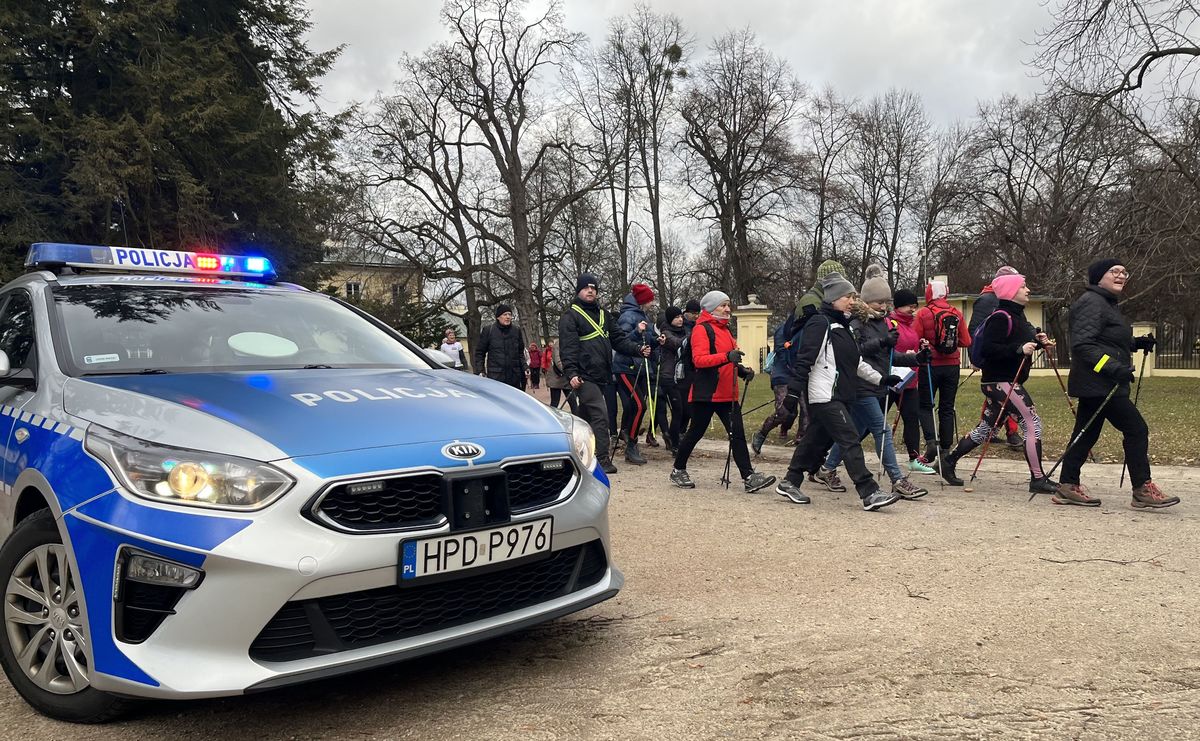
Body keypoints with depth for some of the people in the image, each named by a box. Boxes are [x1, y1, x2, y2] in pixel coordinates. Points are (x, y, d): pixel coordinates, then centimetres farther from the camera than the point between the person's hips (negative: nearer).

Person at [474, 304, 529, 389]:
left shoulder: (517, 330, 10)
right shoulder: (488, 330, 1)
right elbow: (479, 353, 5)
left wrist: (525, 367, 5)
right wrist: (480, 371, -4)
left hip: (514, 378, 3)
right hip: (495, 377, -3)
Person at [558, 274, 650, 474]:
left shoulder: (603, 315, 20)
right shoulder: (570, 316, -3)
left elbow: (618, 338, 17)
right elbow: (568, 347, -12)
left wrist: (638, 348, 0)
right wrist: (571, 373, -22)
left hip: (601, 375, 8)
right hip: (584, 376, -8)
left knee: (586, 417, 15)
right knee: (600, 414, -15)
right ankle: (603, 460, -14)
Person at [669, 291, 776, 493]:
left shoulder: (725, 329, 19)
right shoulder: (702, 329, -8)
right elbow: (699, 359, -22)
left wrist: (741, 370, 11)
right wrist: (727, 357, -34)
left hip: (727, 393, 8)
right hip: (706, 393, -8)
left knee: (737, 434, 0)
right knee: (696, 432, 3)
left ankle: (749, 477, -3)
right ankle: (678, 471, 19)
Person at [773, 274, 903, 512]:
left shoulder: (842, 325, 19)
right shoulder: (819, 323, -10)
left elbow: (857, 362, 23)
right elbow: (804, 359, -15)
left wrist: (880, 379, 15)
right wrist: (794, 391, -19)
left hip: (839, 395, 10)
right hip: (824, 396, -9)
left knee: (817, 440, 12)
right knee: (850, 440, -11)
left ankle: (790, 483, 22)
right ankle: (869, 493, -11)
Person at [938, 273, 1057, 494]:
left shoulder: (1016, 315, 17)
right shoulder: (1001, 317, -15)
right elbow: (988, 349, -23)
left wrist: (1036, 341, 7)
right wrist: (1019, 349, -28)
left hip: (1007, 381, 11)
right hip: (1001, 381, -11)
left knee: (986, 428, 14)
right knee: (1032, 422, -9)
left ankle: (948, 461, 21)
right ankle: (1038, 479, -4)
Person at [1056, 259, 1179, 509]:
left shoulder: (1107, 304, 20)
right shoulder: (1091, 303, -14)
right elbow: (1082, 344, -23)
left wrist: (1136, 343, 13)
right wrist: (1113, 368, -30)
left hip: (1098, 384, 11)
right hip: (1098, 383, -11)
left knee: (1086, 434, 10)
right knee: (1136, 430, -6)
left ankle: (1068, 488, 13)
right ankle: (1143, 490, 1)